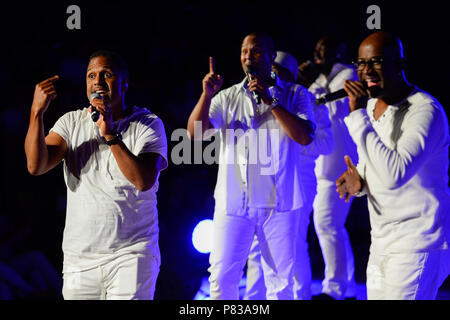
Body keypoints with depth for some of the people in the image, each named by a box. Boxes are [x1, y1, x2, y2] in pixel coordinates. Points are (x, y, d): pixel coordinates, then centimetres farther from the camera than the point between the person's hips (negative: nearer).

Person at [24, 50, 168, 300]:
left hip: (132, 254, -3)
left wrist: (110, 134, -22)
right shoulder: (71, 123, 7)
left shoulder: (148, 125, -1)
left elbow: (144, 181, -16)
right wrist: (37, 112, -18)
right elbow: (36, 166, -7)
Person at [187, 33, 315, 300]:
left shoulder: (294, 95, 4)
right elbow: (195, 132, -3)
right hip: (233, 200, 1)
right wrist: (207, 94, -17)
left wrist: (270, 101, -14)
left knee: (281, 280, 8)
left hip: (279, 202, -1)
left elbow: (305, 136, -11)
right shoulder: (227, 97, 8)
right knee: (222, 278, -1)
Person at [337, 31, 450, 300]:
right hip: (381, 242, 8)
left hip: (416, 244, -8)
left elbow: (394, 174, -29)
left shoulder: (425, 110, -17)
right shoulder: (370, 106, 10)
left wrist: (358, 116, -25)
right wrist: (358, 180, 0)